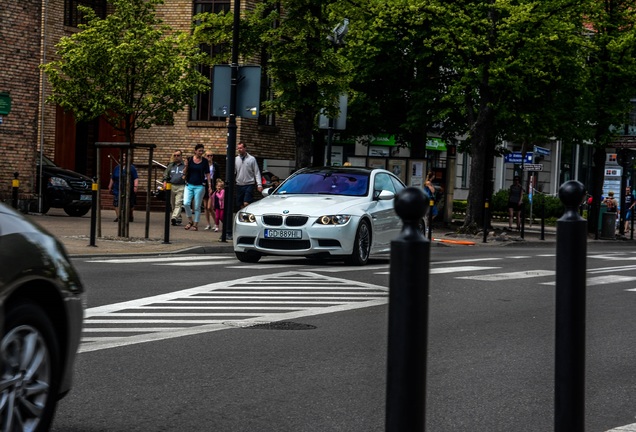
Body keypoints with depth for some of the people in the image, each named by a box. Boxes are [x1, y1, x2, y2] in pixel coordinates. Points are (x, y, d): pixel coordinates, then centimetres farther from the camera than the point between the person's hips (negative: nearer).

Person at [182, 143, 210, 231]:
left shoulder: (205, 161, 2)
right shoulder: (189, 160, 2)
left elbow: (207, 174, 4)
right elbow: (184, 173, 6)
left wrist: (209, 186, -2)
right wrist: (186, 166, -14)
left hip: (200, 186, -1)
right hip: (189, 185, 1)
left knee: (197, 206, 1)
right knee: (186, 203, -14)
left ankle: (195, 224, 11)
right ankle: (190, 221, 5)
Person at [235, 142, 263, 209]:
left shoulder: (252, 159, -2)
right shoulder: (236, 159, 6)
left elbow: (257, 172, -3)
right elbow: (233, 171, 6)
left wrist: (259, 185, -9)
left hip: (249, 185, -4)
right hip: (239, 185, 4)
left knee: (246, 204, -16)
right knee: (241, 205, 6)